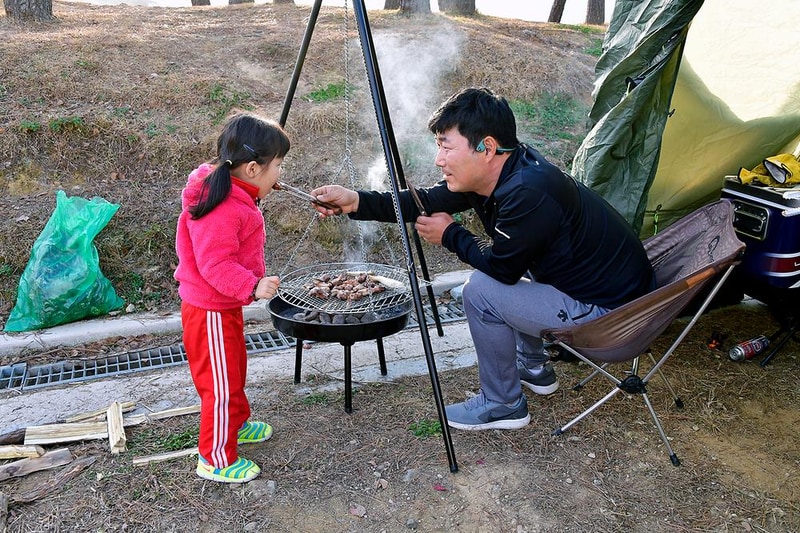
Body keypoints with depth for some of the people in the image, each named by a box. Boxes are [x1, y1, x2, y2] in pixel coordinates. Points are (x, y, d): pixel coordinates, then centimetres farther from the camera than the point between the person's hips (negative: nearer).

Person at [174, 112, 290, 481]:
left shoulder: (233, 195, 4)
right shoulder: (223, 208, -29)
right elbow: (214, 264, -30)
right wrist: (252, 286, -35)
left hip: (223, 304, 11)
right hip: (211, 311, -11)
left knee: (233, 370, 26)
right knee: (221, 383, 2)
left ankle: (237, 424, 47)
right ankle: (216, 460, 18)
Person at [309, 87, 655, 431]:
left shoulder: (528, 193, -30)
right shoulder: (493, 175, -2)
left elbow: (501, 265, -19)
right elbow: (429, 202, 2)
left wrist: (450, 235, -4)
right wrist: (357, 202, -7)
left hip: (611, 311, -9)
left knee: (482, 289, -16)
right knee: (490, 271, 20)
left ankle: (503, 406, 5)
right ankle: (534, 366, 32)